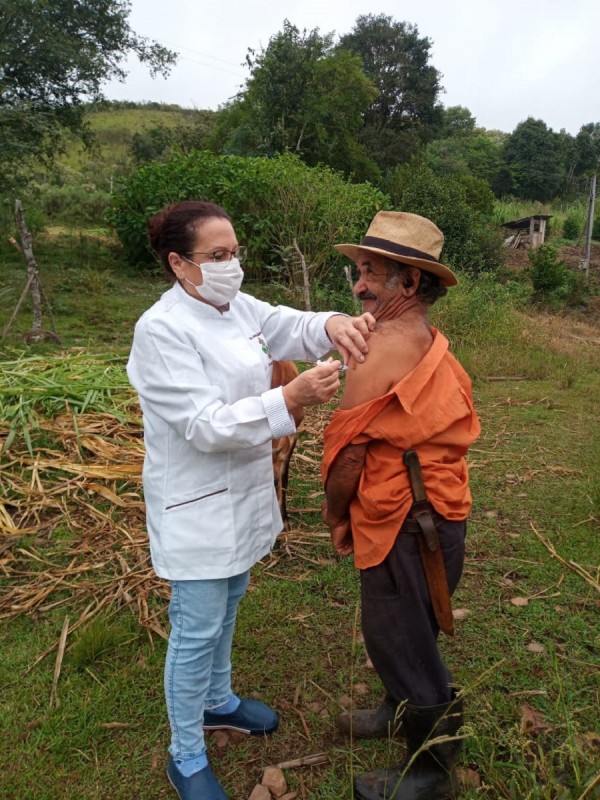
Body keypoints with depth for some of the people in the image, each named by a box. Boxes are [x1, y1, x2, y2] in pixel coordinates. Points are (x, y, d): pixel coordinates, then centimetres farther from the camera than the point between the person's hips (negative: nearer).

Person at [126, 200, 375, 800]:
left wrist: (334, 325, -23)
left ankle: (218, 702, 50)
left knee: (227, 604, 25)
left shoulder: (238, 308, 2)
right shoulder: (162, 329, -22)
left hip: (242, 491, 8)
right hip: (197, 507, -8)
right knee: (197, 630, 7)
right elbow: (204, 426, -28)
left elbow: (296, 327, 1)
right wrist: (291, 400, -37)